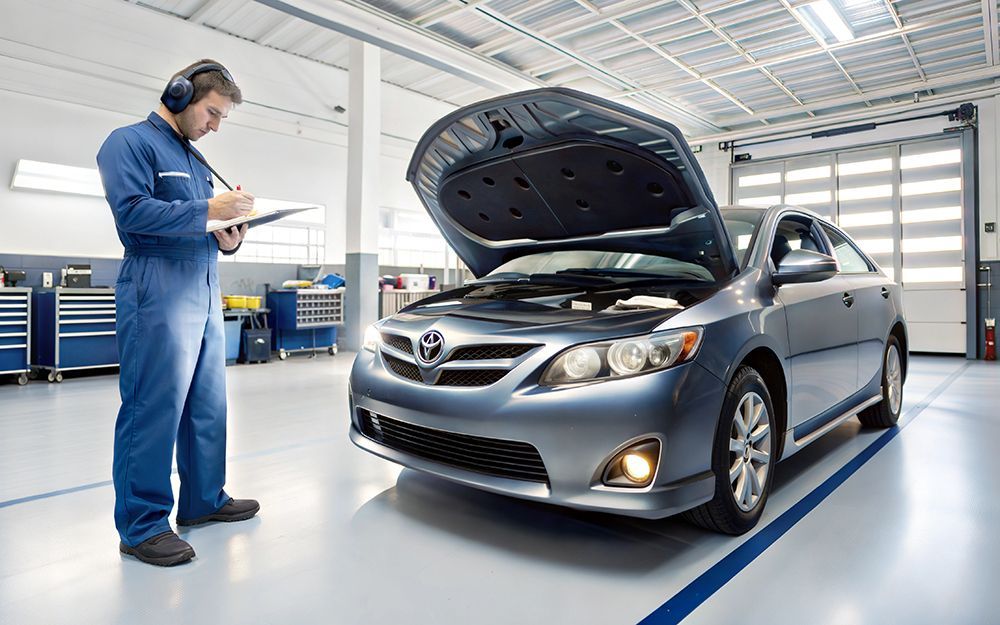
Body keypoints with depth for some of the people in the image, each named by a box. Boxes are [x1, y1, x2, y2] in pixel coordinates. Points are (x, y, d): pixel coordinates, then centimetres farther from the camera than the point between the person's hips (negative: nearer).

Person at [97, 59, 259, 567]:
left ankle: (204, 500, 22)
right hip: (158, 289, -8)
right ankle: (142, 525, 5)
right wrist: (208, 210, -18)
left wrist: (226, 241, 3)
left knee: (208, 404, 10)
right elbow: (132, 211, -16)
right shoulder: (130, 142, -1)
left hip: (205, 289, 9)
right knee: (153, 408, -6)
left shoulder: (195, 161, 24)